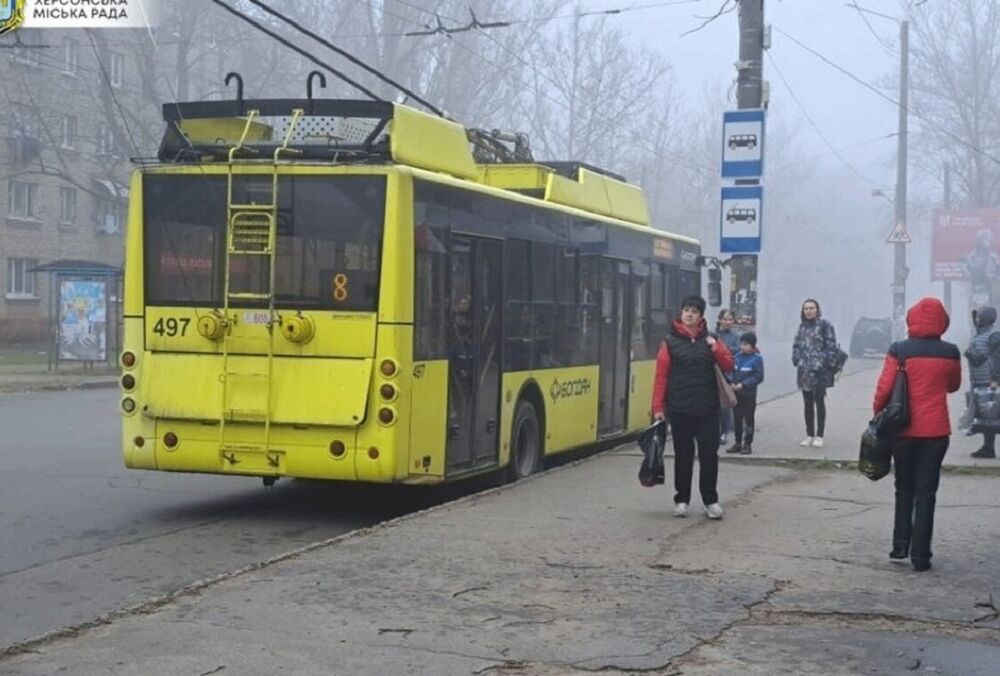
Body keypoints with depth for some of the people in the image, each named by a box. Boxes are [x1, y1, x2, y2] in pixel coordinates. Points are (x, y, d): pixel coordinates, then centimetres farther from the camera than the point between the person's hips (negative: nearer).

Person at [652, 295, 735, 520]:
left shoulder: (710, 340, 8)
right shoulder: (671, 341, 0)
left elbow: (728, 366, 8)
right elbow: (661, 375, -2)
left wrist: (716, 349, -11)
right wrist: (658, 407, -7)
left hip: (707, 408, 2)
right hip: (679, 408, -1)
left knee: (709, 453, 2)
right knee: (683, 455, 6)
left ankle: (710, 500, 12)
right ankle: (681, 499, 17)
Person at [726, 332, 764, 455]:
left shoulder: (757, 359, -10)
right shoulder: (737, 357, 4)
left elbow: (759, 377, -12)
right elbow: (732, 371, 10)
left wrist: (743, 384, -18)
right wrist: (732, 382, -9)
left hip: (749, 394, -5)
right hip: (736, 393, 5)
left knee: (749, 419, 3)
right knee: (737, 418, 11)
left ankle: (748, 444, 10)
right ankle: (738, 443, 19)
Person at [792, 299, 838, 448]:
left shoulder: (825, 325, -6)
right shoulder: (802, 326, 14)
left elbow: (831, 346, -9)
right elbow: (796, 345, 17)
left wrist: (827, 362, -15)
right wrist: (796, 360, 3)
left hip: (820, 371, -6)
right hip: (805, 370, 6)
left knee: (819, 402, 0)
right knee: (808, 404, 10)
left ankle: (819, 436, 5)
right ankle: (809, 435, 18)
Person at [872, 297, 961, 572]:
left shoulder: (899, 350, -9)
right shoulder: (950, 353, -3)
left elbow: (884, 387, -9)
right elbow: (953, 385, 12)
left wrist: (877, 412, 6)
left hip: (903, 429, 0)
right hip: (936, 430, 0)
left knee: (904, 487, 17)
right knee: (926, 491, 5)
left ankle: (900, 545, 15)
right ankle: (920, 554, 4)